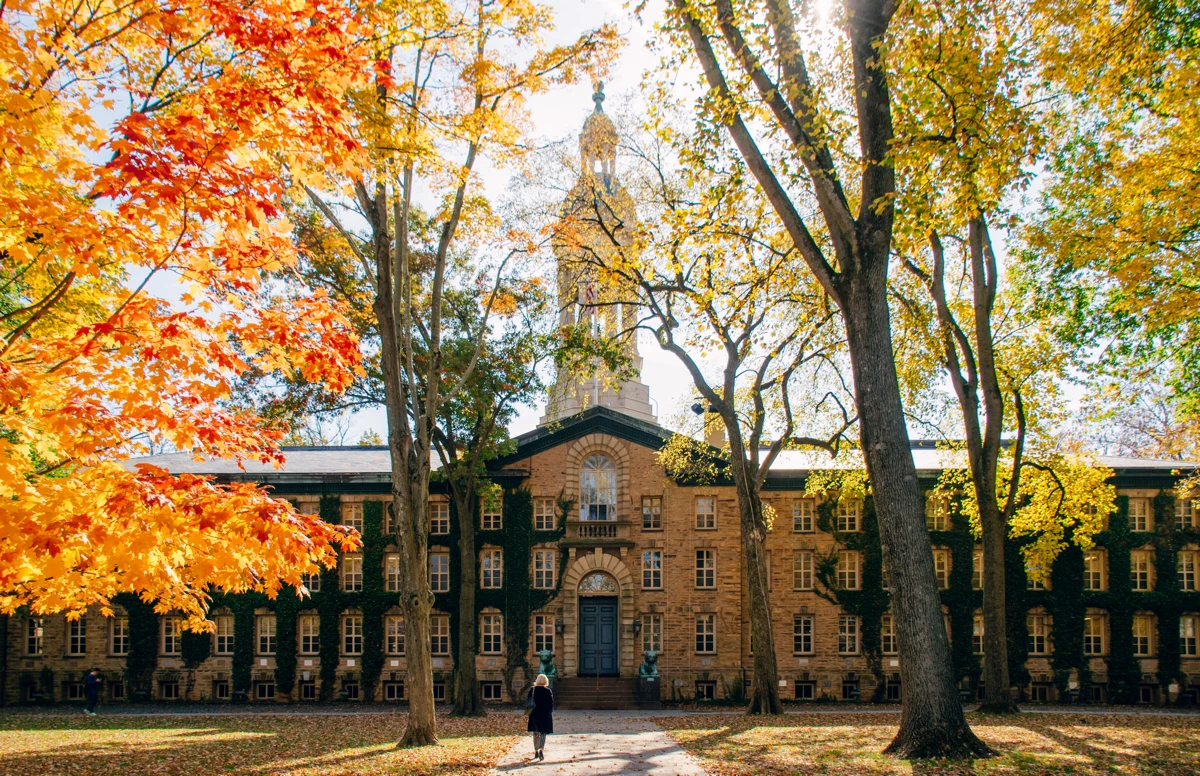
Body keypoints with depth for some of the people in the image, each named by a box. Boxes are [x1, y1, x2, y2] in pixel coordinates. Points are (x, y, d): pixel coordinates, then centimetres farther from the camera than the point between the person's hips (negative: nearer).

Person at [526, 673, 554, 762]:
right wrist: (550, 713, 9)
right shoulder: (548, 691, -7)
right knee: (543, 733, 5)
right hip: (545, 715, -1)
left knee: (536, 734, 14)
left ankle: (536, 751, 16)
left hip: (534, 714, 1)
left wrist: (530, 711, 10)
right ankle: (541, 750, -15)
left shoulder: (532, 690, -3)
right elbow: (551, 704, -3)